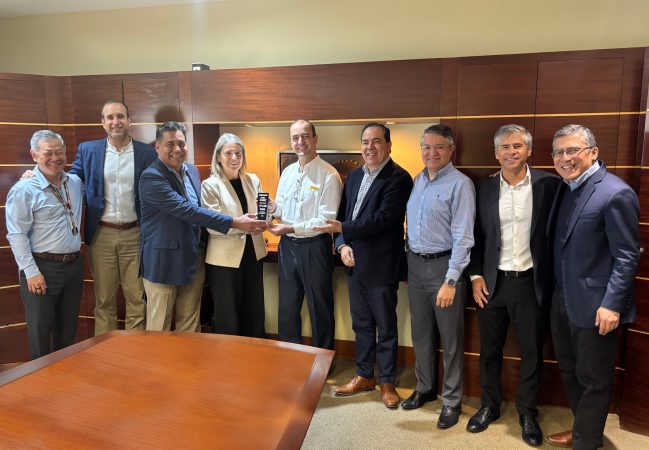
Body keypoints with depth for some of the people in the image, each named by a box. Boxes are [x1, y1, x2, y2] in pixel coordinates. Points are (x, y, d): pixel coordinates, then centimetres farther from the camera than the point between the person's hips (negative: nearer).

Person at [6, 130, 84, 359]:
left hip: (74, 266, 6)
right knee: (40, 329, 5)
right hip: (42, 268, -6)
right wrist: (31, 272, -16)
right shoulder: (23, 190, -11)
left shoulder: (76, 183, 8)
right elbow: (17, 235, -13)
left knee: (68, 329, 17)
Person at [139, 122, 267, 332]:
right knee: (159, 328, 7)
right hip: (163, 262, -6)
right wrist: (234, 223, -27)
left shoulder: (192, 170, 8)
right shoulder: (151, 177, -15)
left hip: (194, 259, 6)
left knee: (190, 326, 14)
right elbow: (187, 211, -24)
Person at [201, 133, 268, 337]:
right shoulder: (210, 185, -6)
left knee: (255, 313, 14)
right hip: (225, 258, -4)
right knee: (228, 316, 8)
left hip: (253, 253, 5)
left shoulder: (253, 180, 8)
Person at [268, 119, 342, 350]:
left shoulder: (329, 175, -13)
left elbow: (327, 220, -18)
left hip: (314, 247, -6)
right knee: (287, 306, 17)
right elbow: (280, 208, 14)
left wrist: (291, 228, -19)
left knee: (319, 308, 9)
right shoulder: (287, 172, 9)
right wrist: (270, 208, -9)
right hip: (287, 246, 6)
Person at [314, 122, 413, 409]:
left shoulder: (398, 178, -13)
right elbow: (343, 214, 11)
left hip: (381, 265, -7)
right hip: (355, 263, 7)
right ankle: (364, 375, 34)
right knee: (361, 324, 18)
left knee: (386, 326, 9)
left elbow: (383, 218, -22)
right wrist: (342, 245, -5)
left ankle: (387, 382, 26)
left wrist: (343, 230, -20)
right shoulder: (354, 175, 10)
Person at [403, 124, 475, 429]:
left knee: (450, 337, 8)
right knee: (421, 332, 18)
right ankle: (425, 388, 37)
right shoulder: (418, 180, 8)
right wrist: (409, 261, 7)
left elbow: (463, 237, -17)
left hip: (443, 265, -6)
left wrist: (450, 281, -19)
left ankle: (451, 400, 25)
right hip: (415, 263, 6)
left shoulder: (460, 184, -13)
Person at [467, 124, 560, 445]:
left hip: (531, 283, -2)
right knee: (489, 349, 14)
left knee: (532, 352, 11)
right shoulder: (484, 188, 2)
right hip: (492, 282, 2)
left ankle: (528, 413, 32)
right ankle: (490, 406, 34)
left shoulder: (549, 184, -5)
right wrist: (476, 276, -1)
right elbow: (476, 236, 5)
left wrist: (552, 279, -7)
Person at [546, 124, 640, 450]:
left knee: (593, 380, 10)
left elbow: (627, 256, -17)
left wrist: (612, 305, -20)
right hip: (562, 302, 8)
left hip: (594, 306, -8)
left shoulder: (616, 194, -17)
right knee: (569, 371, 22)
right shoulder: (564, 188, 7)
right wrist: (556, 292, 10)